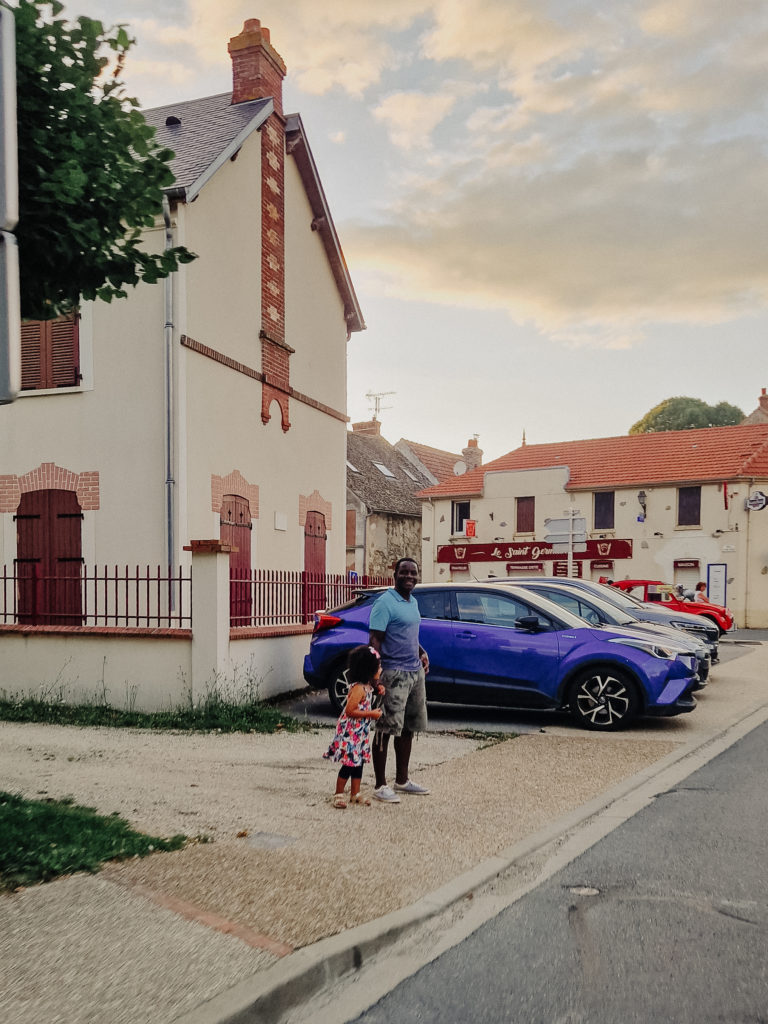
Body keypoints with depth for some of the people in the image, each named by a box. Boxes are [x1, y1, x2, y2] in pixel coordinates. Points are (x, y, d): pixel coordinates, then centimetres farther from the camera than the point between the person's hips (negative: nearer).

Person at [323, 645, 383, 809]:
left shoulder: (368, 686, 6)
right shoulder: (358, 688, -23)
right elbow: (350, 711, -24)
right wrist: (371, 714, -19)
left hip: (361, 732, 9)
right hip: (350, 732, -9)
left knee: (359, 762, 14)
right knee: (349, 763, -3)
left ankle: (355, 794, 24)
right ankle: (338, 794, 10)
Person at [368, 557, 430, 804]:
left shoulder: (412, 602, 15)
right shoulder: (385, 603, -12)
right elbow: (375, 641, -16)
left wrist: (422, 652, 11)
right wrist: (377, 677, -23)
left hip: (415, 672, 9)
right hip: (394, 673, -9)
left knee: (408, 728, 14)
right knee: (386, 730, -4)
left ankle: (402, 780, 26)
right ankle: (381, 786, 3)